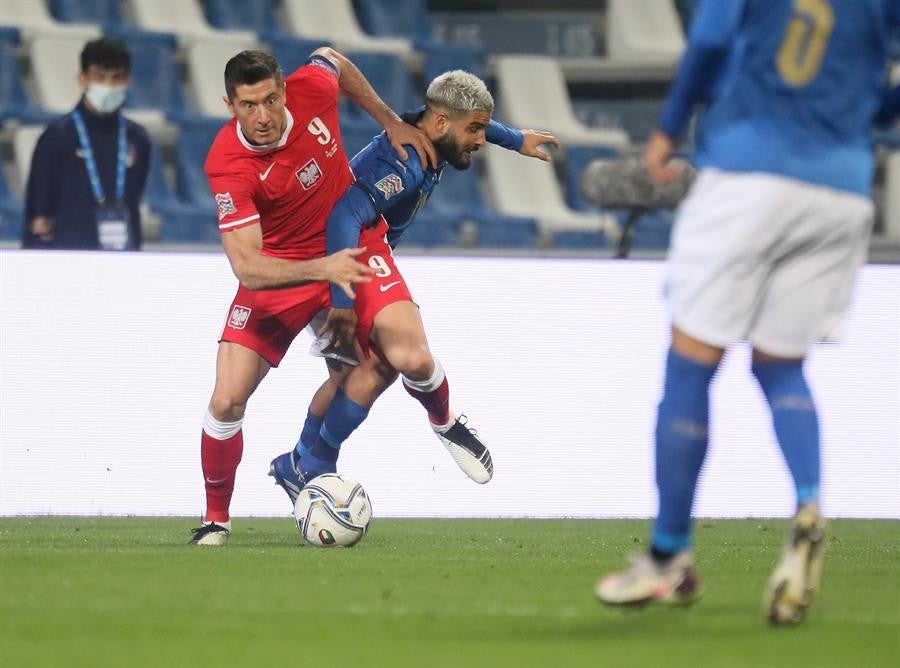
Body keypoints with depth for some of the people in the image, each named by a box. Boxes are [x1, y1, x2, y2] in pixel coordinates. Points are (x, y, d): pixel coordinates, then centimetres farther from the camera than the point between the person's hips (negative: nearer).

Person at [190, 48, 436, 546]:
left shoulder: (311, 89, -20)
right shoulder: (227, 166, -29)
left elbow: (333, 60, 8)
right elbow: (246, 266, -36)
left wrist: (393, 124, 8)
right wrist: (322, 269, -49)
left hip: (349, 248, 3)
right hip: (278, 273, -3)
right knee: (227, 401, -13)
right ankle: (216, 518, 11)